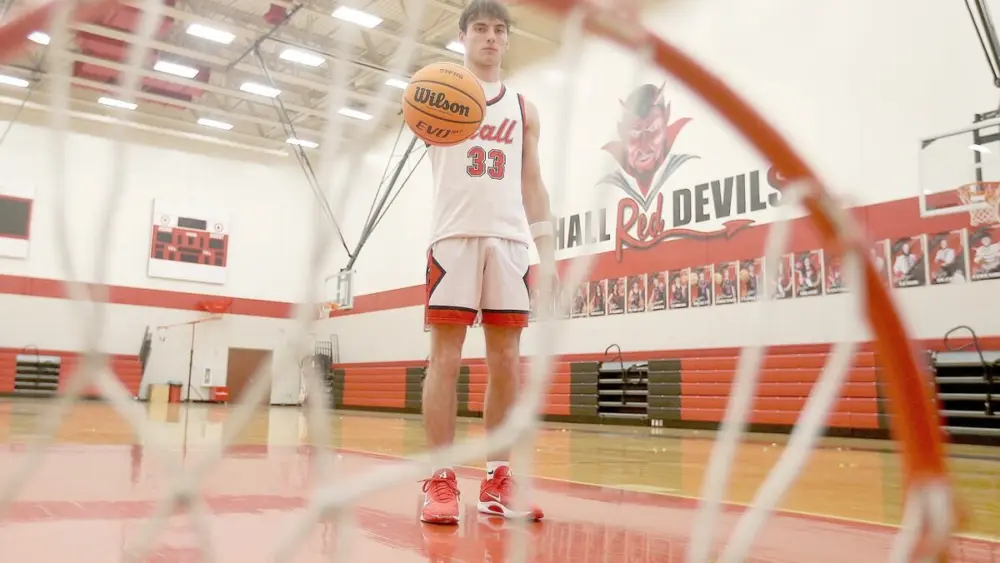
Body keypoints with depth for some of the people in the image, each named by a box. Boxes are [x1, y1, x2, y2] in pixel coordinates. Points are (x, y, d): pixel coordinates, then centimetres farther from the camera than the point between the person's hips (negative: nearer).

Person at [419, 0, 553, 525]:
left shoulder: (523, 109, 20)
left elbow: (533, 186, 16)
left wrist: (548, 253, 7)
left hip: (510, 239, 3)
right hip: (455, 236, -3)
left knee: (507, 361, 0)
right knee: (445, 356, -6)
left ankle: (497, 481, 8)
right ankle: (439, 481, -1)